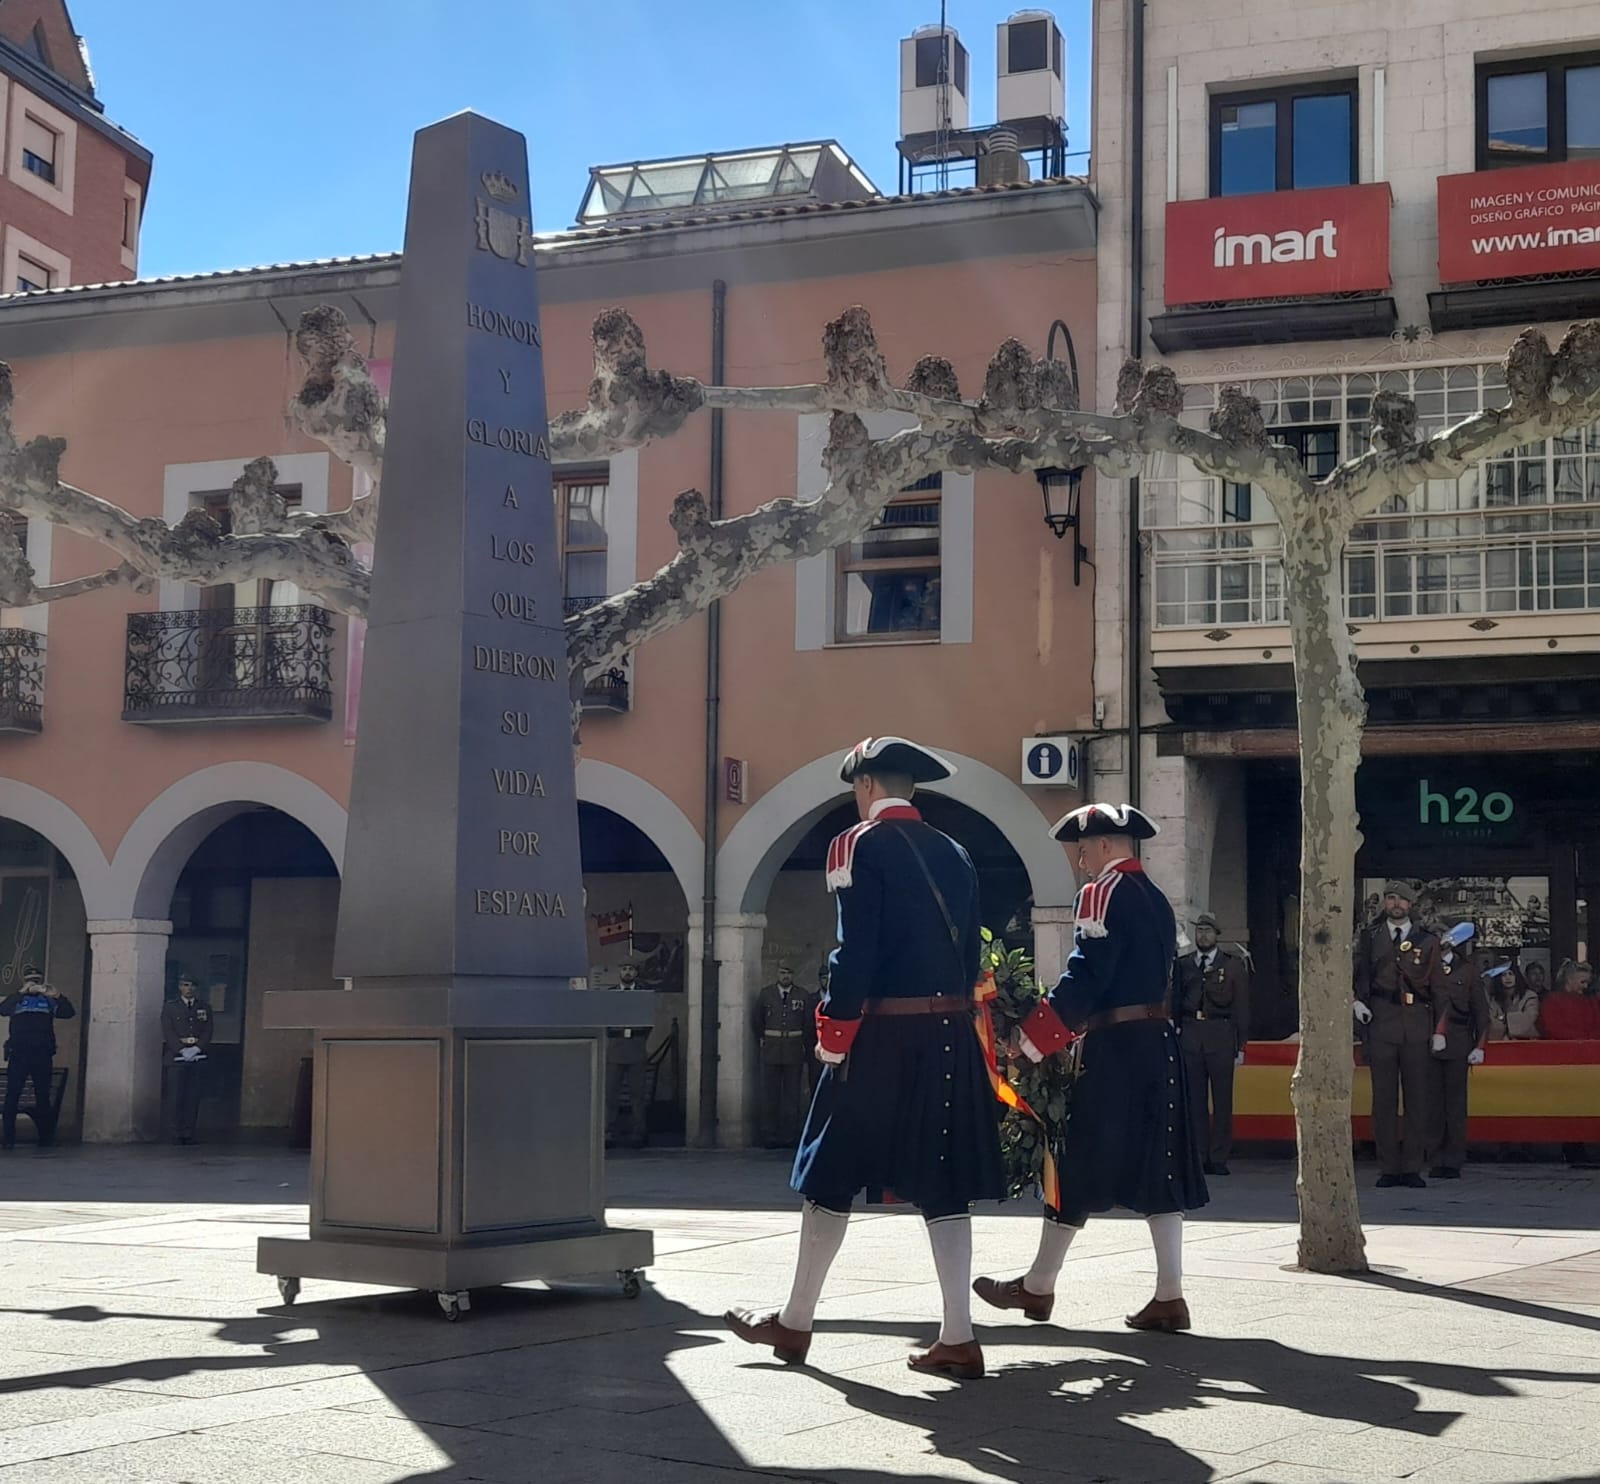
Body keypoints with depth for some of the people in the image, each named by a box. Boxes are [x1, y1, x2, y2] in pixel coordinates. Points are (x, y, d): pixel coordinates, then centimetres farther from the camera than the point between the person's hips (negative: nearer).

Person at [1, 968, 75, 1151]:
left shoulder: (48, 1000, 13)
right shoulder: (17, 999, 9)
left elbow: (69, 1013, 1)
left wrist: (58, 996, -16)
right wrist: (22, 992, -21)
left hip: (42, 1055, 1)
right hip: (18, 1054, -1)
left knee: (43, 1097, 4)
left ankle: (46, 1137, 9)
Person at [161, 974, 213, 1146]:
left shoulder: (204, 1008, 14)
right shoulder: (169, 1007, 7)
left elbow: (208, 1032, 7)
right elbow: (168, 1032, -1)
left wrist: (196, 1049, -9)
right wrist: (182, 1050, -13)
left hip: (198, 1058, 2)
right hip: (177, 1058, -2)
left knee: (193, 1097, -1)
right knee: (177, 1097, -4)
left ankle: (189, 1133, 2)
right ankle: (177, 1134, 0)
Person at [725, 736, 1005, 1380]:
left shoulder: (859, 846, -6)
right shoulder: (952, 853, 13)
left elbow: (856, 949, -14)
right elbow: (970, 949, 13)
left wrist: (834, 1032, -8)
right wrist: (949, 1020, 18)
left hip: (882, 1036, -6)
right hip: (950, 1036, 6)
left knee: (833, 1175, 5)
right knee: (942, 1180, 6)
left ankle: (795, 1323, 15)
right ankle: (957, 1338, 2)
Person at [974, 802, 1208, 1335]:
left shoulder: (1104, 894, -11)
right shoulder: (1156, 899, 16)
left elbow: (1084, 977, -18)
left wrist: (1030, 1043, -14)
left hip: (1113, 1050, -8)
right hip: (1159, 1045, 8)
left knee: (1079, 1164, 2)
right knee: (1158, 1168, 6)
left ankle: (1038, 1286, 12)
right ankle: (1169, 1296, 4)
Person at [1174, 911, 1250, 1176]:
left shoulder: (1233, 965, 8)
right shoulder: (1182, 965, 13)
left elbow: (1241, 1007, 6)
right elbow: (1175, 1000, 12)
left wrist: (1241, 1045, 1)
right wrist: (1174, 1029, 0)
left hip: (1221, 1034, -2)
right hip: (1189, 1033, 2)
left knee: (1222, 1099, -1)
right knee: (1194, 1098, 2)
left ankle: (1218, 1158, 4)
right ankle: (1198, 1155, 8)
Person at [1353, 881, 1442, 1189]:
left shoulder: (1427, 941, 11)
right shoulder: (1370, 938, 13)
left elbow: (1437, 985, 11)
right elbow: (1358, 975, 13)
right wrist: (1358, 1000, -6)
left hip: (1416, 1024, 0)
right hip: (1381, 1023, 0)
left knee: (1416, 1096, -1)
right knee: (1384, 1097, 0)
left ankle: (1412, 1168, 4)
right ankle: (1389, 1168, 4)